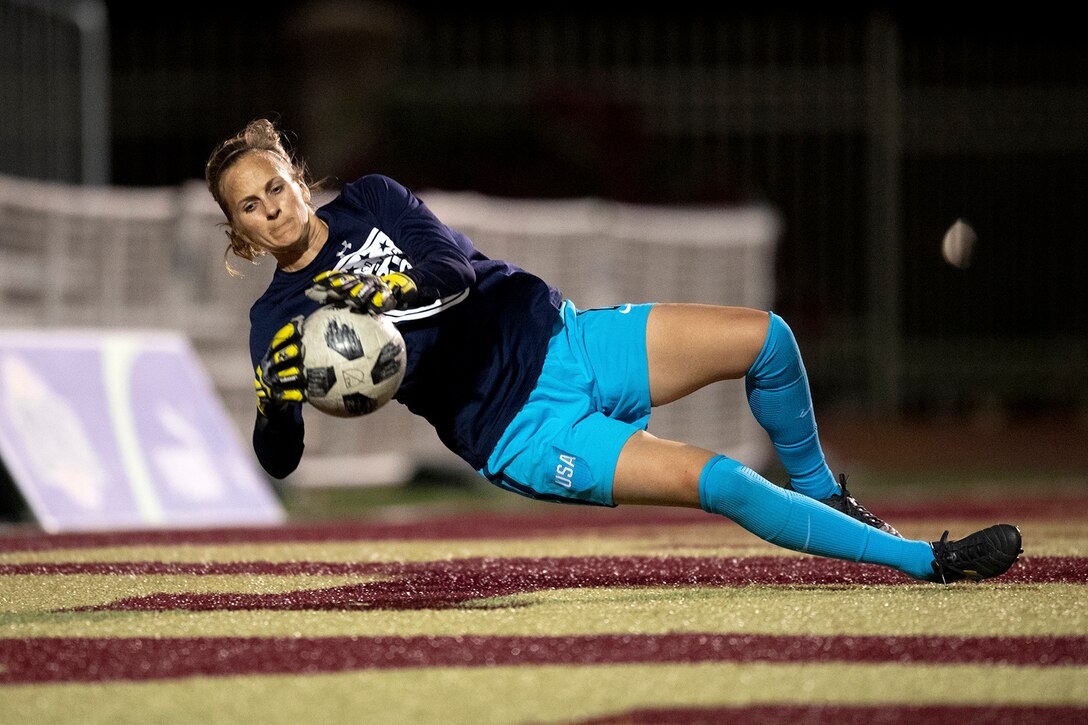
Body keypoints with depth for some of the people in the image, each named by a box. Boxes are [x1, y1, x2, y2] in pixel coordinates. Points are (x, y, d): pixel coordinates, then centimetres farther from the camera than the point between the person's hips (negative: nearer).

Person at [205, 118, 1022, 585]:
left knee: (764, 338, -7)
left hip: (561, 338, 5)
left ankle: (822, 494, 20)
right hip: (521, 431, -5)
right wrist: (281, 400, -34)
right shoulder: (278, 317, -2)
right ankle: (927, 560, -16)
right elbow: (278, 459, -11)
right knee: (718, 480, -22)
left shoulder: (369, 200, 6)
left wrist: (371, 295, -26)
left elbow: (455, 264, -8)